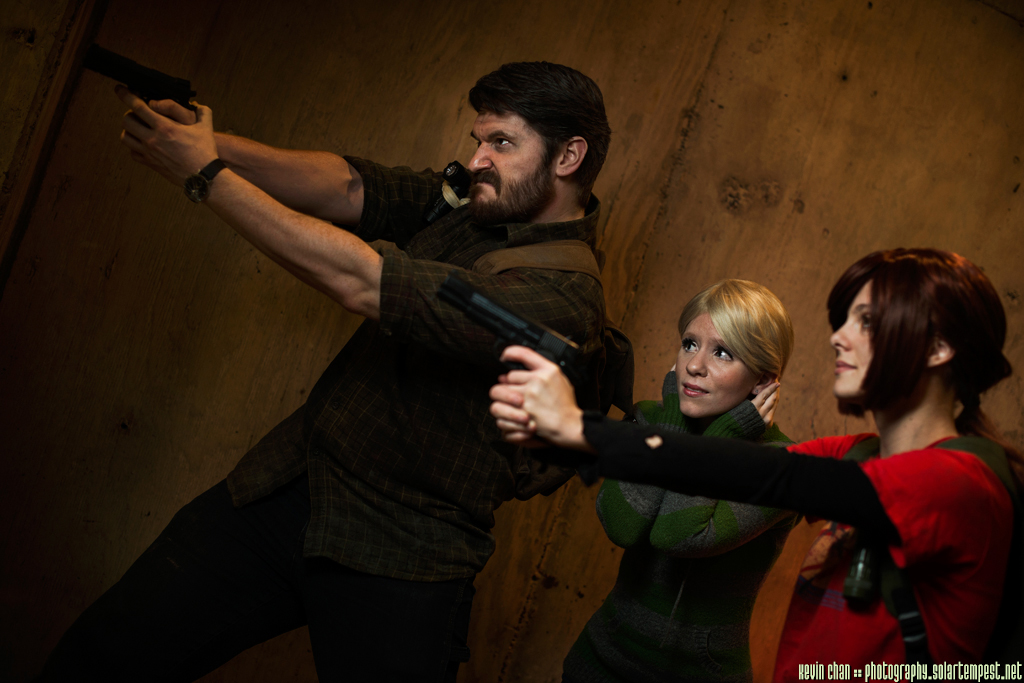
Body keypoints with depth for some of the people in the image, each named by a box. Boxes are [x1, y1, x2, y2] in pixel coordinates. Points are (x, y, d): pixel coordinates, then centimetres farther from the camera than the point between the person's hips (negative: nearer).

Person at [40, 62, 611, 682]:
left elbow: (357, 281, -24)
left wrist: (206, 174, -17)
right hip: (283, 491, 6)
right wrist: (209, 142, -20)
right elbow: (347, 187, -2)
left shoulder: (568, 296, -20)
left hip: (395, 567, -6)